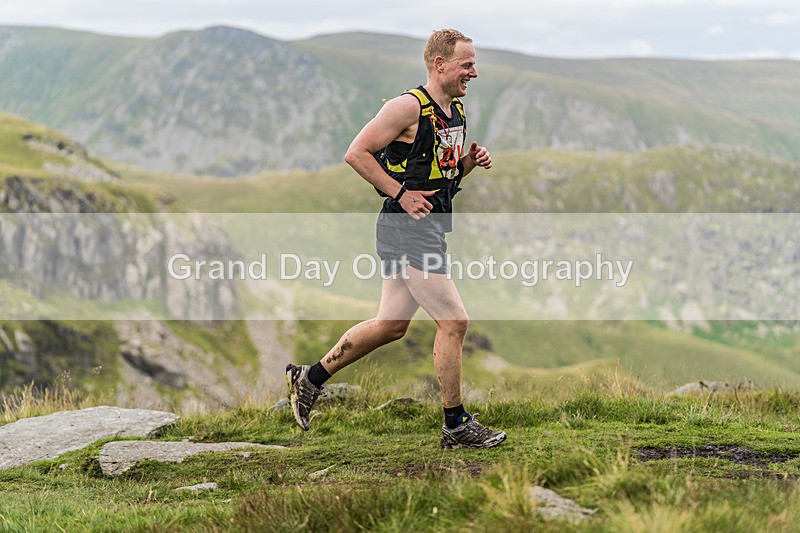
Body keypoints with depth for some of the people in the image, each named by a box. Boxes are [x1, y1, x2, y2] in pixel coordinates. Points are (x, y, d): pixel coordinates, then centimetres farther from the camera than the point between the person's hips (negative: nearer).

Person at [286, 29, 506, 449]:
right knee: (454, 321, -7)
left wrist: (469, 162, 4)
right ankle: (456, 425, 3)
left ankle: (309, 379, 26)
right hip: (408, 229, -10)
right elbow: (356, 153, -15)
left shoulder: (457, 111, 14)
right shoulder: (409, 106, -14)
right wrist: (401, 193, -18)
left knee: (390, 325, 14)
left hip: (429, 226, 10)